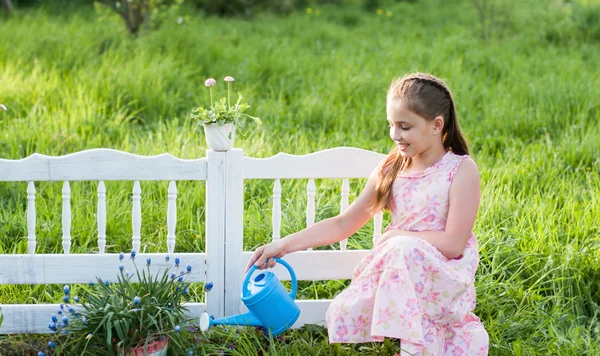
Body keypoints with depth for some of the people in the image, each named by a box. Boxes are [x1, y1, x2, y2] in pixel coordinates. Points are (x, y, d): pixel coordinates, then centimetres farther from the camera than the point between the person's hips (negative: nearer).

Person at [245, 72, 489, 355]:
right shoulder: (390, 170, 3)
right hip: (398, 270, 5)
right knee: (341, 320, -17)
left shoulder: (461, 170, -11)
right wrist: (284, 245, -1)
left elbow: (453, 244, -17)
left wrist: (396, 236, -12)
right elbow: (342, 224, 6)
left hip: (444, 276, -5)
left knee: (403, 250, -35)